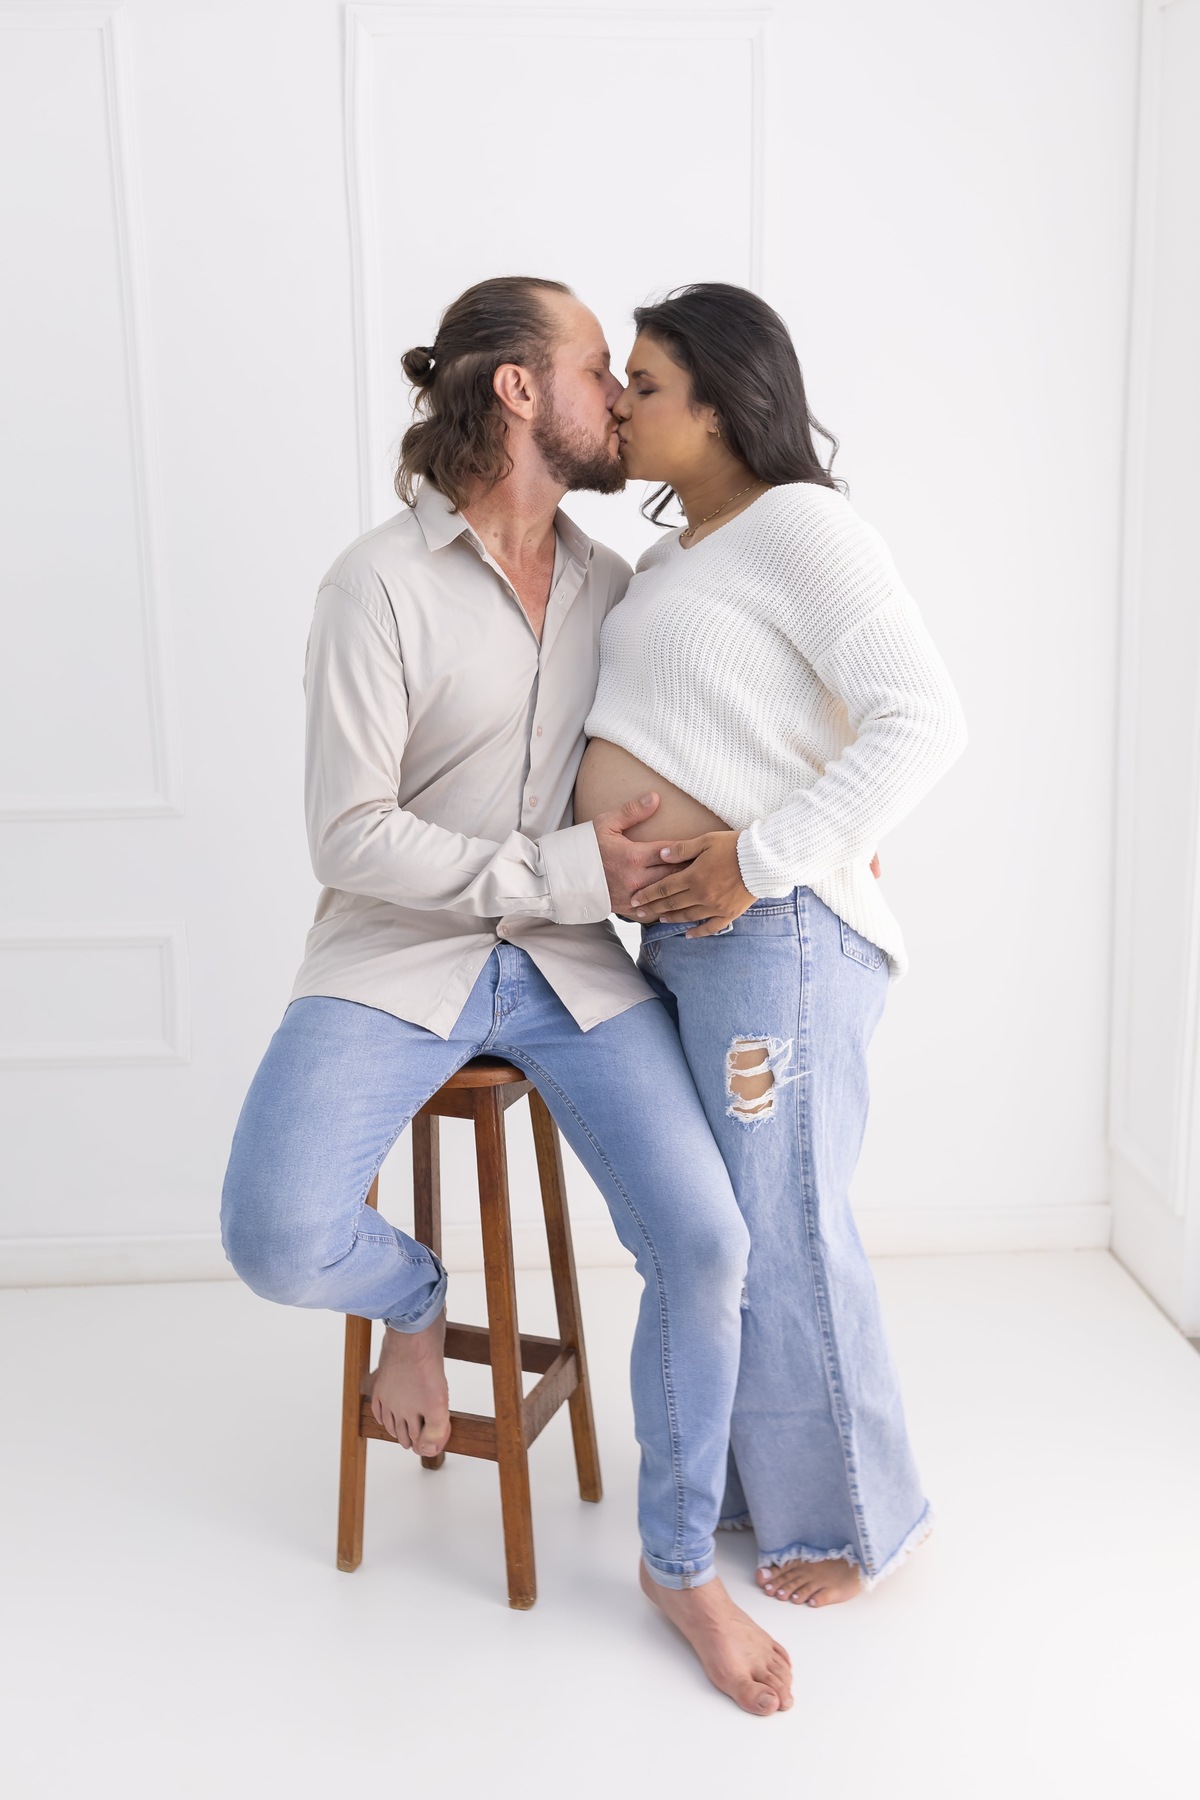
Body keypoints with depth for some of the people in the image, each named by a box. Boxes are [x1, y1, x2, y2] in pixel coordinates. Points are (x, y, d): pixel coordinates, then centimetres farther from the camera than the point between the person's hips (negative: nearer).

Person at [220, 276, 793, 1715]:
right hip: (399, 961, -4)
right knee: (278, 1241, -25)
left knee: (704, 1241, -11)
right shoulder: (381, 584, -10)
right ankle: (413, 1297, 15)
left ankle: (679, 1563, 14)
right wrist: (563, 871, -18)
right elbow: (350, 836, -14)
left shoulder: (607, 584, 8)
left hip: (568, 965, 4)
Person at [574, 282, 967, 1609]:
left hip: (774, 938, -9)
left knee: (778, 1234, 1)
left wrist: (764, 857, -22)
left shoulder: (797, 526, -10)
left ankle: (849, 1516, 23)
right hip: (681, 939, 9)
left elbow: (922, 720, -20)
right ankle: (748, 1480, 36)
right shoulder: (670, 561, 18)